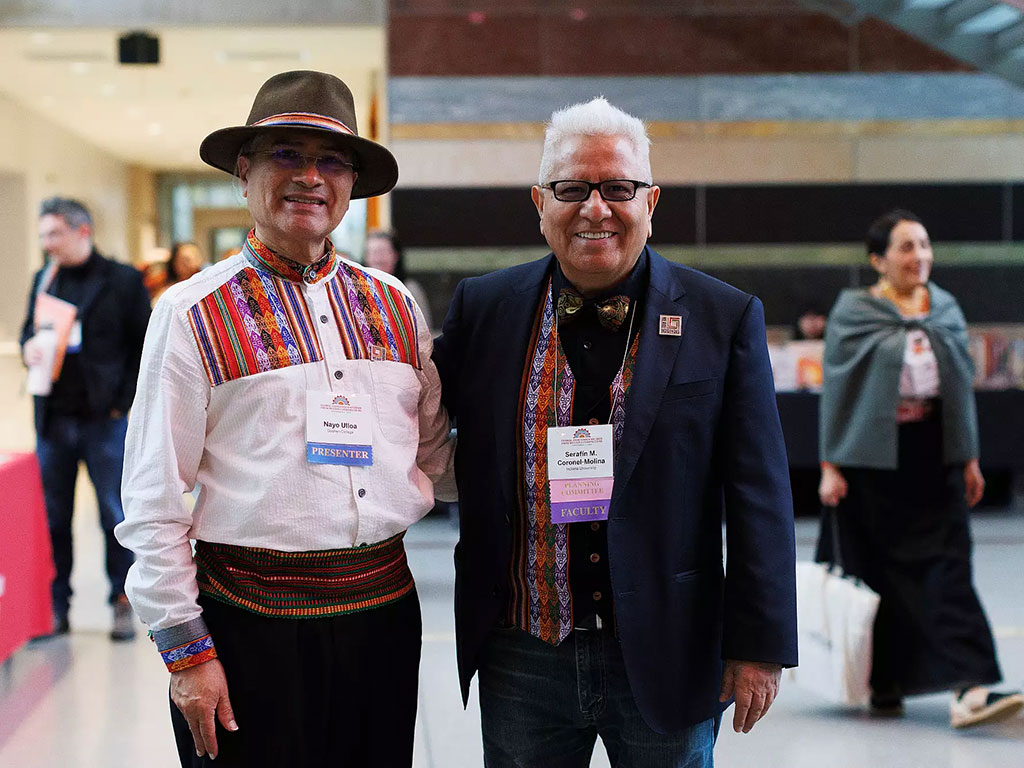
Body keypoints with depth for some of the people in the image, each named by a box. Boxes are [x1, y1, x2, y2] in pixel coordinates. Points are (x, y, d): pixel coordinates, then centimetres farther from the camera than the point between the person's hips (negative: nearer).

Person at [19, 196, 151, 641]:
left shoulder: (124, 281, -3)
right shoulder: (43, 280, 10)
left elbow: (145, 348, -2)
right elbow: (29, 332, 19)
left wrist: (124, 402, -8)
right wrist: (30, 349, -5)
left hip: (105, 419, -4)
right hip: (53, 418, 4)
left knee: (115, 516, 3)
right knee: (53, 516, 7)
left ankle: (123, 604, 14)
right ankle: (56, 606, 17)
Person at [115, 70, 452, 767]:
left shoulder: (394, 305, 9)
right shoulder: (194, 314, -4)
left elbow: (432, 443, 22)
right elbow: (153, 500, -6)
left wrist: (401, 504, 2)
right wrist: (185, 648, -8)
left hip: (384, 611, 4)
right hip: (251, 623, -4)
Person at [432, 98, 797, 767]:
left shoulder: (724, 318, -3)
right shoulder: (485, 308, 3)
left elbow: (758, 498, -5)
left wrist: (759, 645, -8)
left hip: (666, 661, -2)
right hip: (520, 657, 2)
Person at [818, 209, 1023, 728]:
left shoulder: (946, 309, 9)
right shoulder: (853, 312, -3)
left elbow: (962, 384, 13)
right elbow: (836, 388, -4)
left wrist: (970, 458, 10)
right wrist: (830, 466, -8)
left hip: (934, 455, 3)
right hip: (872, 458, -3)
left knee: (947, 568, -6)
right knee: (879, 574, 4)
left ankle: (967, 689, -12)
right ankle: (883, 685, 18)